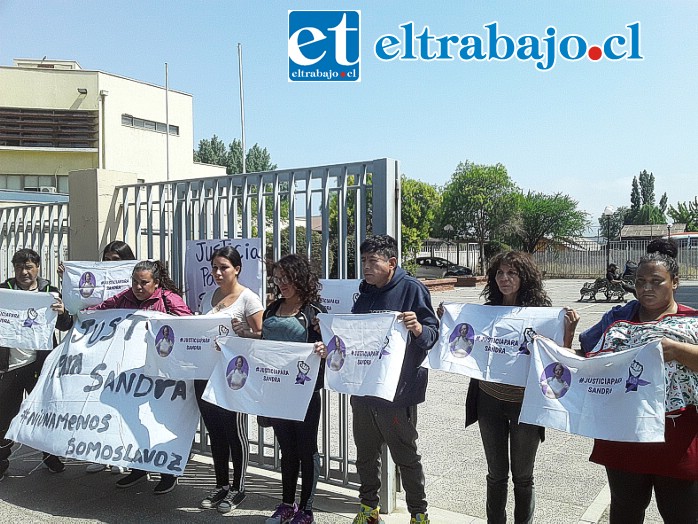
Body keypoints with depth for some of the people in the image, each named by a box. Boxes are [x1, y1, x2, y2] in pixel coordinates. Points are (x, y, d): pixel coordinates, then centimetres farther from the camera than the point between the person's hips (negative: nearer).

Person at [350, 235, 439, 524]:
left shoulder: (412, 288, -11)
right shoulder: (365, 292, 10)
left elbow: (433, 333, -13)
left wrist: (418, 327, -33)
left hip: (396, 391, -6)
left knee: (406, 457, 8)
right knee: (365, 454, 18)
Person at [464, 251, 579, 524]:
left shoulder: (541, 312, -10)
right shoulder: (487, 311, -2)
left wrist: (569, 330, -22)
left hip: (525, 402, -2)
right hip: (490, 399, 2)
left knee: (522, 476, 15)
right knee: (496, 474, 16)